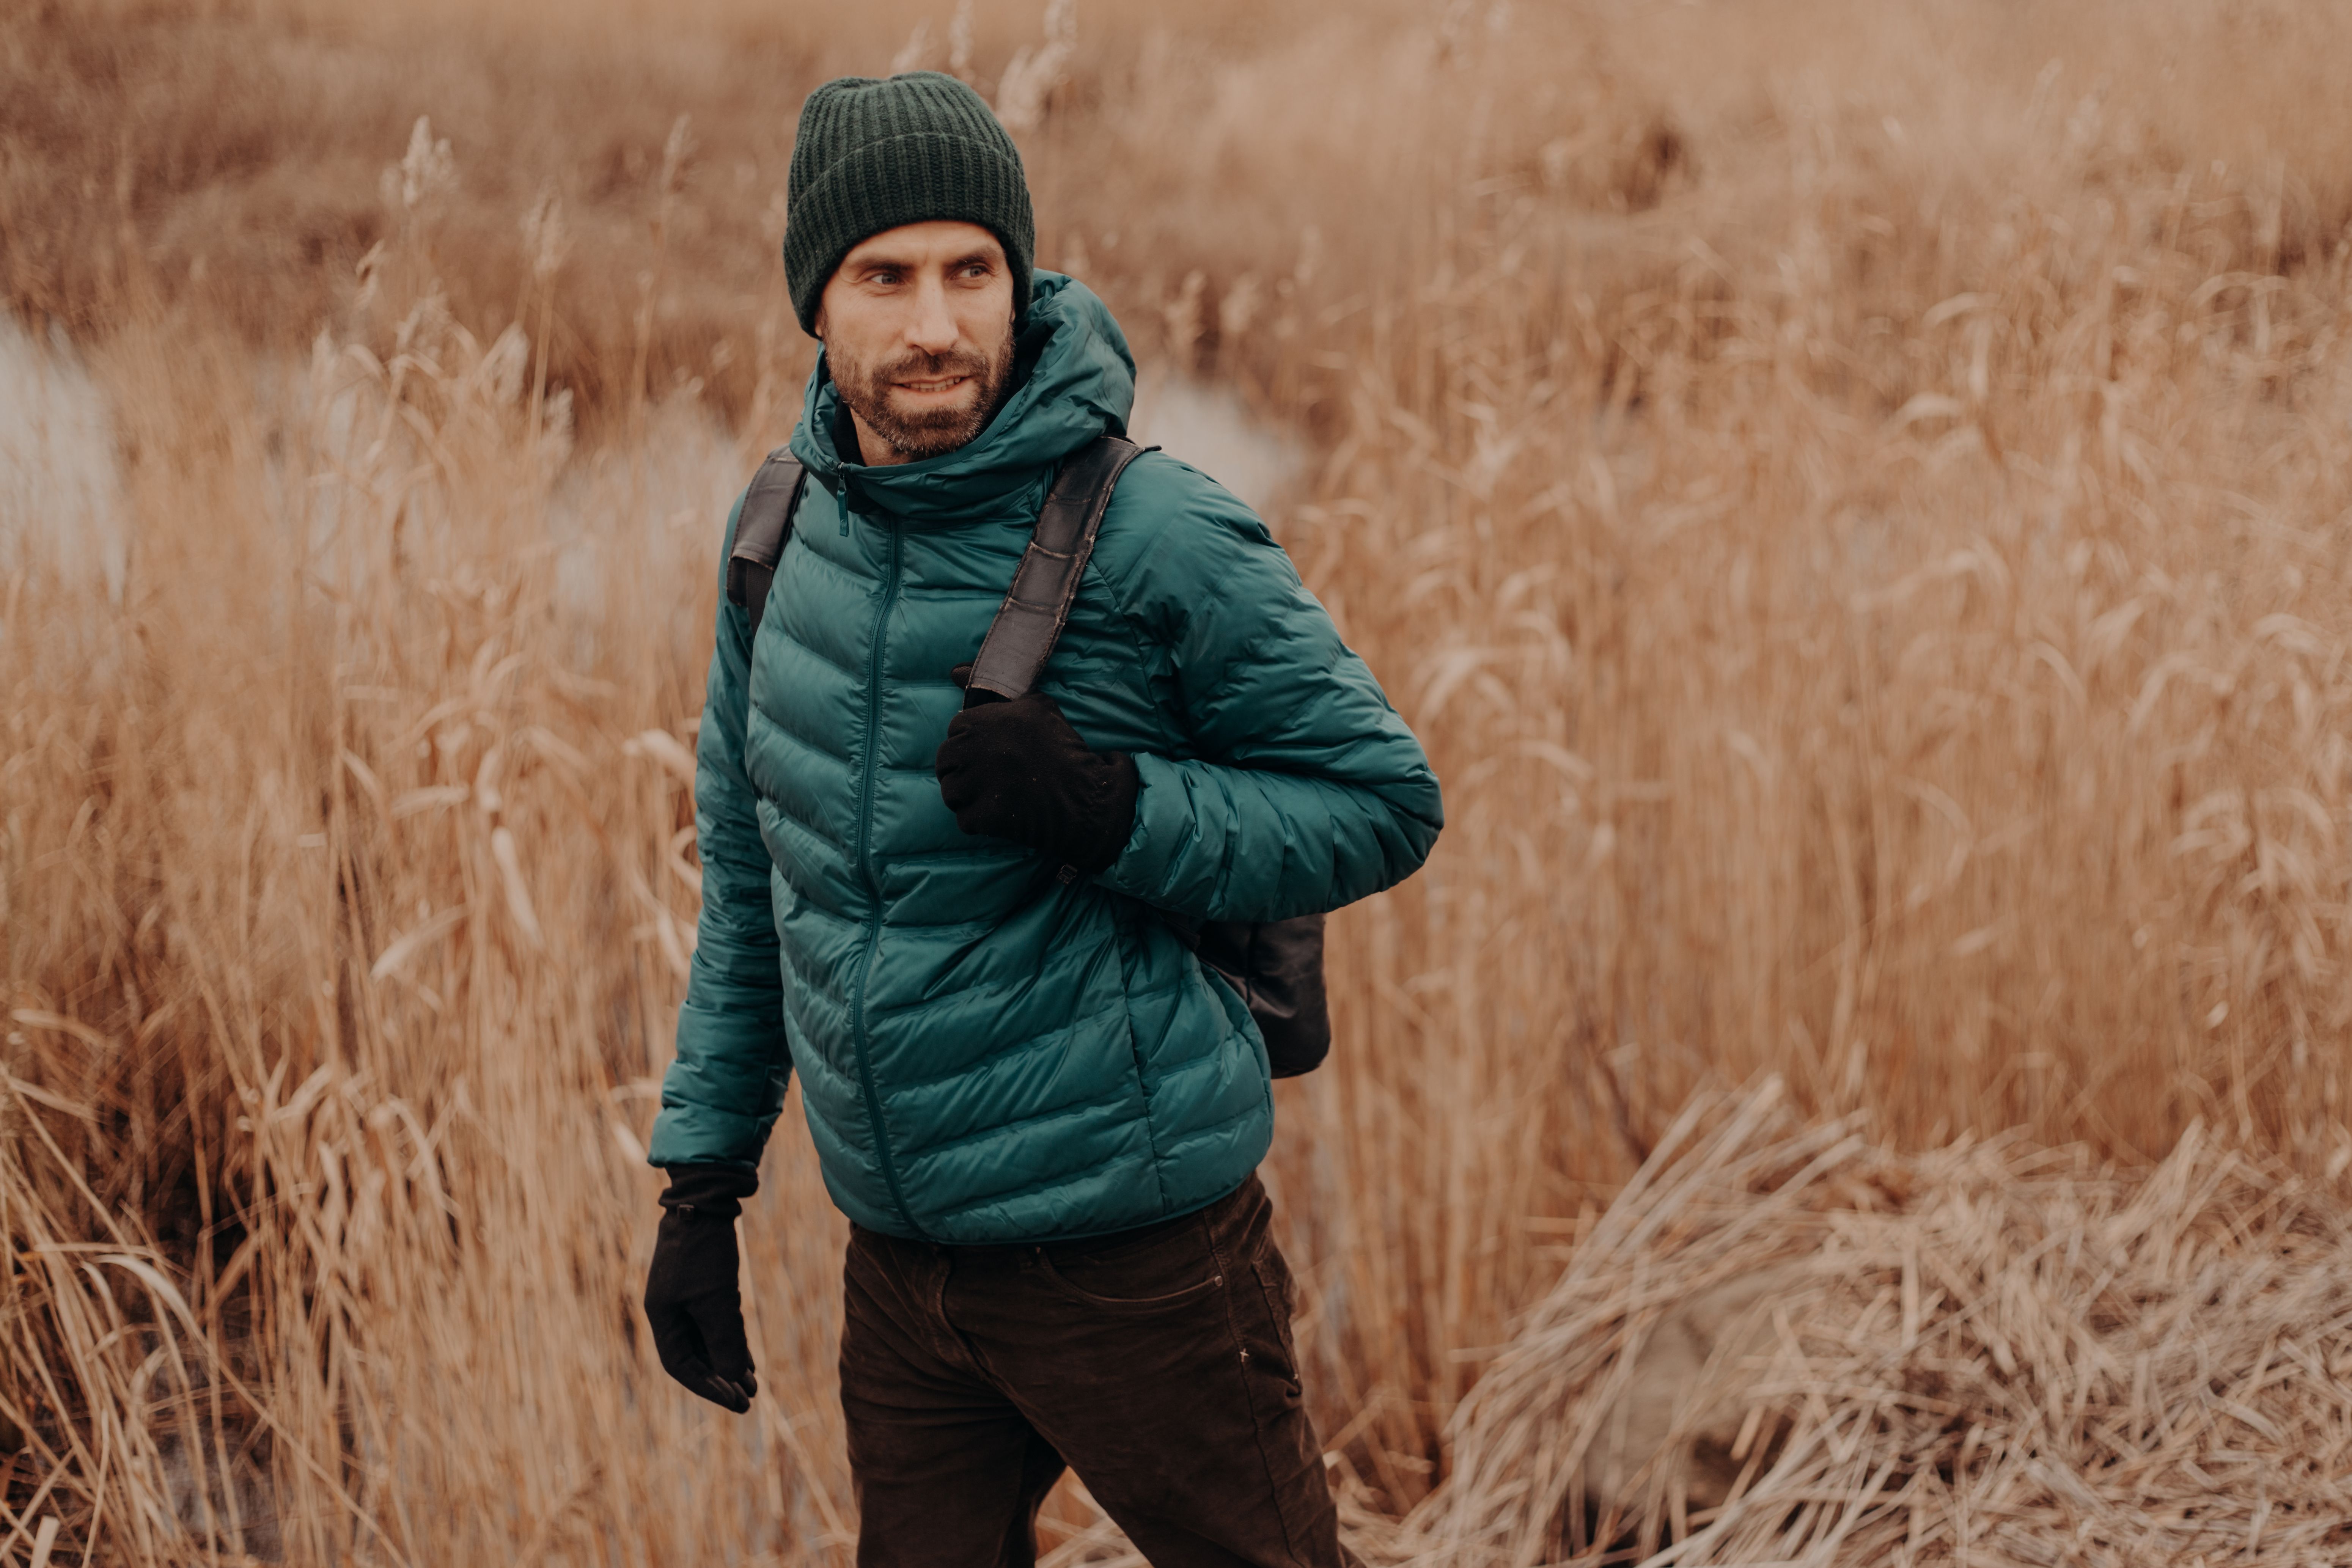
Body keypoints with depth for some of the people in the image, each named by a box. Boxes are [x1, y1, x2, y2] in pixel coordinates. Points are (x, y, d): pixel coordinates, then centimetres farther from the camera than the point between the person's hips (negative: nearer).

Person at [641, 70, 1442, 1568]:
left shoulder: (1157, 536, -15)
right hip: (901, 1261, 5)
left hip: (1134, 1246, -5)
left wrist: (1113, 811, -23)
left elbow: (1385, 803, -8)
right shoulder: (783, 530, 3)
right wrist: (702, 1178, 11)